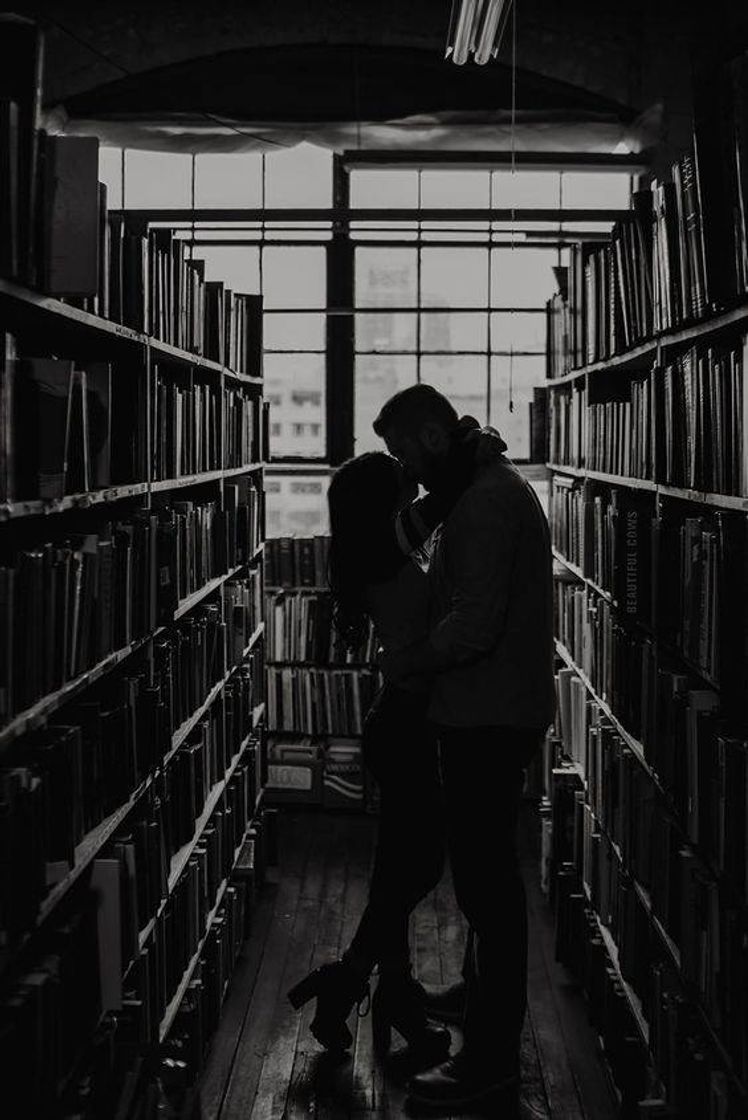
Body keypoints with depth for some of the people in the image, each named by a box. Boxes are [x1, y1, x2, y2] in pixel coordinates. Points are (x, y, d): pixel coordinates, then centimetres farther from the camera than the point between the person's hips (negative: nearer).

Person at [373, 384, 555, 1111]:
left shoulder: (486, 502, -18)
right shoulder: (492, 490, 16)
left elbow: (474, 624, -25)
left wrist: (404, 664, -11)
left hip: (489, 721, -11)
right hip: (491, 715, 11)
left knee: (486, 880, -5)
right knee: (487, 875, 17)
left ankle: (489, 1057, 1)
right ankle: (490, 1021, 29)